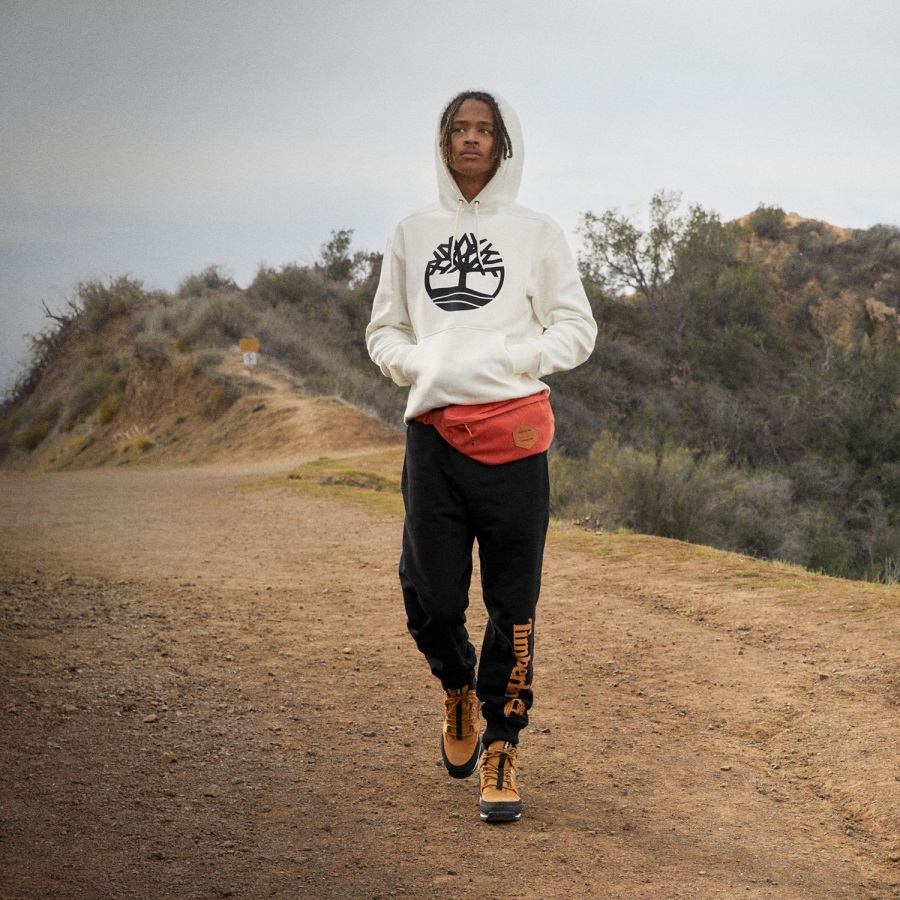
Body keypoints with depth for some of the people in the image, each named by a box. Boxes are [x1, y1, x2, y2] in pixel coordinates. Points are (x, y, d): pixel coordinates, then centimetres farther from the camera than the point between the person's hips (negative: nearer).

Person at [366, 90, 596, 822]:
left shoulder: (537, 234, 7)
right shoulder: (413, 234, 14)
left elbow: (576, 329, 4)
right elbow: (383, 331, 17)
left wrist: (505, 357, -11)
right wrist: (419, 362, -4)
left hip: (512, 429, -2)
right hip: (433, 429, 2)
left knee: (512, 602, -2)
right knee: (429, 594, -1)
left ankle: (501, 748, 8)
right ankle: (457, 689, 31)